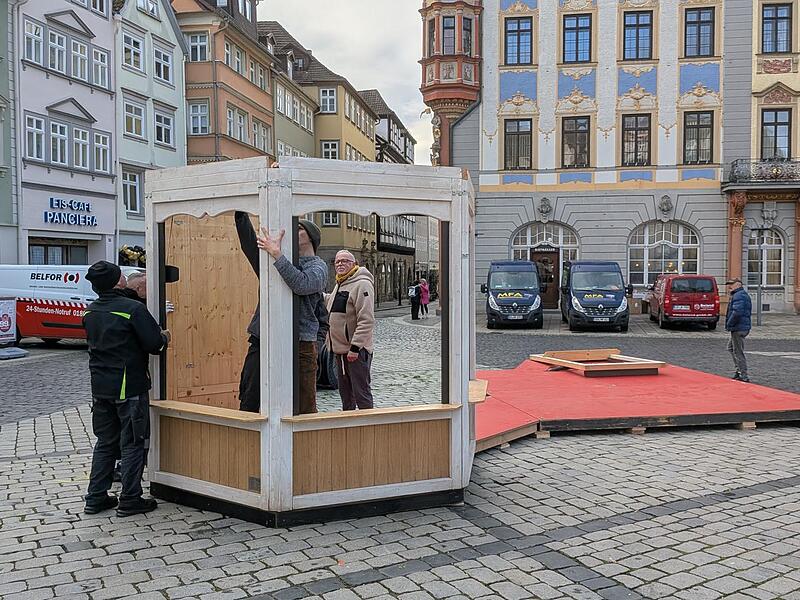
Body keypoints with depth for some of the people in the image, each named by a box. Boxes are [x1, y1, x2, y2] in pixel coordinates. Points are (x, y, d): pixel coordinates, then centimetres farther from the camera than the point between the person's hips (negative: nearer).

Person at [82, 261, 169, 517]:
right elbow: (153, 344, -19)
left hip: (100, 387, 7)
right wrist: (164, 337, 4)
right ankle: (129, 500, 9)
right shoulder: (133, 308, -16)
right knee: (132, 443, 3)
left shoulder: (90, 312, 7)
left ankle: (96, 498, 22)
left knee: (105, 443, 17)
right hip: (129, 387, -7)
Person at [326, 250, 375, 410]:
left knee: (361, 392, -4)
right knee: (345, 392, 19)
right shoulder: (339, 285, 15)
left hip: (357, 350, -9)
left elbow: (366, 320, -22)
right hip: (340, 349, 9)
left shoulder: (362, 284, -15)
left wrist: (355, 347, -25)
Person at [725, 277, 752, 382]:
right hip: (743, 327, 11)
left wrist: (729, 324, -17)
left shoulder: (739, 296, -16)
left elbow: (737, 312, -29)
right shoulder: (743, 294, 18)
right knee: (731, 347, 24)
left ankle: (744, 376, -3)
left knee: (738, 352, -6)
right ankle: (739, 370, 26)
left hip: (738, 328, -11)